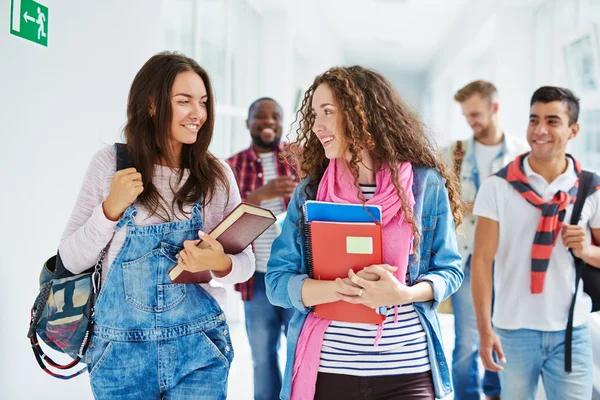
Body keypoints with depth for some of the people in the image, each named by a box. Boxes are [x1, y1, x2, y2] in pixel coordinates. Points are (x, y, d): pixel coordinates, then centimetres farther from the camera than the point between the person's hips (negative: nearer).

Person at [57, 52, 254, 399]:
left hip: (198, 349, 1)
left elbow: (246, 262, 1)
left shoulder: (217, 174, -2)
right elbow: (72, 261, -2)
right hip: (122, 351, 0)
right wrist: (111, 208, -16)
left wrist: (220, 264, -20)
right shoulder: (111, 165, -4)